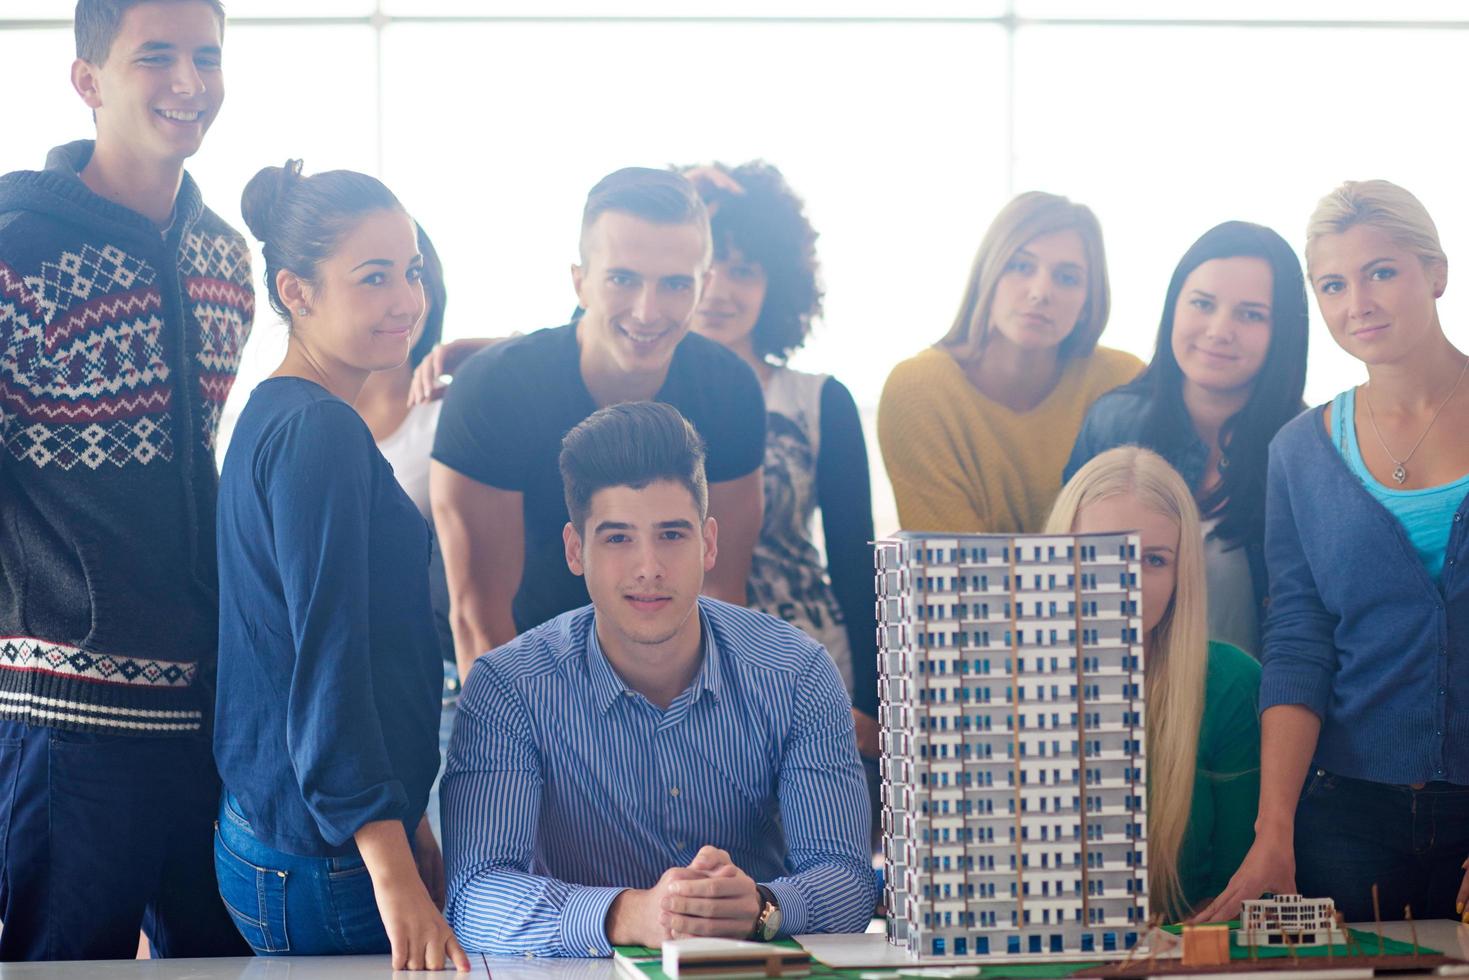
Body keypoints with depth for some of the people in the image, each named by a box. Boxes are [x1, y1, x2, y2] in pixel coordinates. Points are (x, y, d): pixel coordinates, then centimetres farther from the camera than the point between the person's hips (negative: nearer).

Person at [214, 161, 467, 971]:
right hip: (324, 872, -10)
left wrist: (410, 831, 23)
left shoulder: (276, 417, 15)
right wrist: (393, 870, -26)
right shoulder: (318, 433, -15)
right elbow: (329, 663, -22)